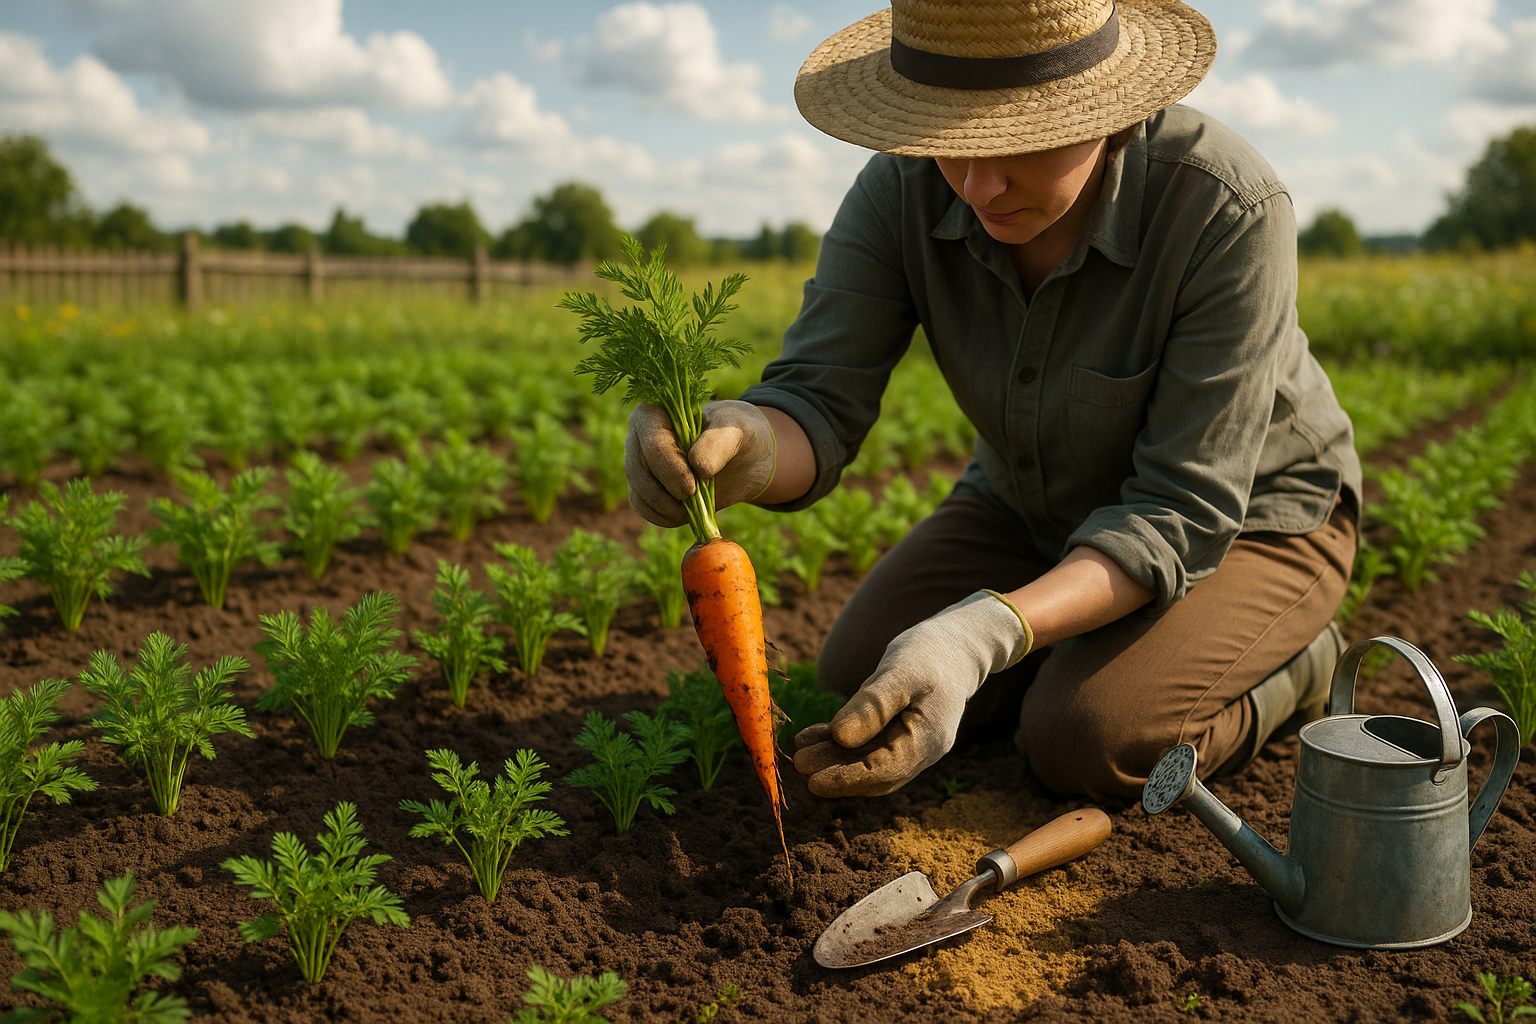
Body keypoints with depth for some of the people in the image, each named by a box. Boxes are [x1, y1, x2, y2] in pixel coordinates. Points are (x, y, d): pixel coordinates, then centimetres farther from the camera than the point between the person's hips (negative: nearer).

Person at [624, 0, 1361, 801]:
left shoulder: (1231, 210, -35)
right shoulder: (902, 189, -22)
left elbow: (1182, 514, -34)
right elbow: (816, 404, -26)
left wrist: (980, 639, -49)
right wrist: (741, 446, -52)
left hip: (1248, 514, -4)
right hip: (1039, 504, 5)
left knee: (1084, 742, -26)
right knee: (855, 680, -7)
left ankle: (1293, 660, 4)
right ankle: (1100, 647, 15)